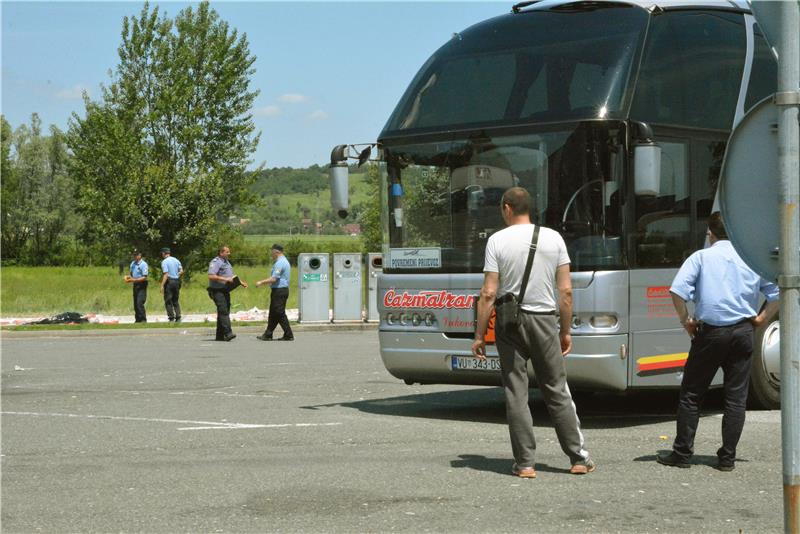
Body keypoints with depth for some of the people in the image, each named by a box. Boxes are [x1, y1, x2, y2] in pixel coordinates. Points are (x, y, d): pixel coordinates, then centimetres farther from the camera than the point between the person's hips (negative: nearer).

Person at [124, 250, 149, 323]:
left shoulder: (143, 264, -12)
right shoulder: (132, 264, 13)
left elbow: (144, 277, -16)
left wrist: (135, 280, -23)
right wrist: (128, 277, -1)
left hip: (141, 285, -8)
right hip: (135, 285, 8)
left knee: (140, 303, -15)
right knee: (135, 303, 9)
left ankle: (143, 320, -12)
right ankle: (137, 320, 17)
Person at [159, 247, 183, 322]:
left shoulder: (164, 262, -9)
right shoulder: (176, 260, 10)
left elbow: (166, 274, -16)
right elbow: (181, 271, 5)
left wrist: (162, 285, -17)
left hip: (169, 282, -6)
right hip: (177, 281, 6)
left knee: (168, 302, 1)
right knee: (176, 301, 13)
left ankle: (171, 318, -3)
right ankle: (178, 318, 6)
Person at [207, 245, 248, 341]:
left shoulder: (226, 262, 20)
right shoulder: (215, 262, -11)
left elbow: (231, 276, 31)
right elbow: (211, 276, -22)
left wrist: (241, 282, 20)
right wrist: (225, 279, -23)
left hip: (225, 291, 10)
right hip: (217, 291, -10)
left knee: (225, 312, 8)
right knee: (223, 311, -17)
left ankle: (220, 335, 12)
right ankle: (228, 333, -25)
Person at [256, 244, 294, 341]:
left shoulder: (279, 263, -17)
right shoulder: (285, 261, 16)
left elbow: (273, 279, -22)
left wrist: (261, 282, -13)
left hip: (279, 291, -11)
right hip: (283, 289, 11)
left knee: (280, 313, -6)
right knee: (273, 313, 13)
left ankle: (288, 335, -3)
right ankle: (268, 335, 18)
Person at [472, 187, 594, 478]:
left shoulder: (497, 240, -5)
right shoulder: (553, 238, 3)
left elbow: (489, 293, -9)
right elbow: (566, 291, 2)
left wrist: (479, 336, -3)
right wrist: (565, 331, 11)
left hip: (510, 323, -2)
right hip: (545, 320, 2)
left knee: (516, 394, 3)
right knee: (557, 391, 10)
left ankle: (525, 463, 3)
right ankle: (578, 457, 11)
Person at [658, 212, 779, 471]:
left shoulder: (701, 257, -2)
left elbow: (677, 290, -14)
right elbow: (777, 293, 5)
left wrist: (686, 321, -2)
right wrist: (760, 319, 11)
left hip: (710, 333, -2)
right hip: (742, 332, 2)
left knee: (691, 394, 8)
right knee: (736, 397, 7)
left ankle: (682, 453, 9)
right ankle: (727, 457, 7)